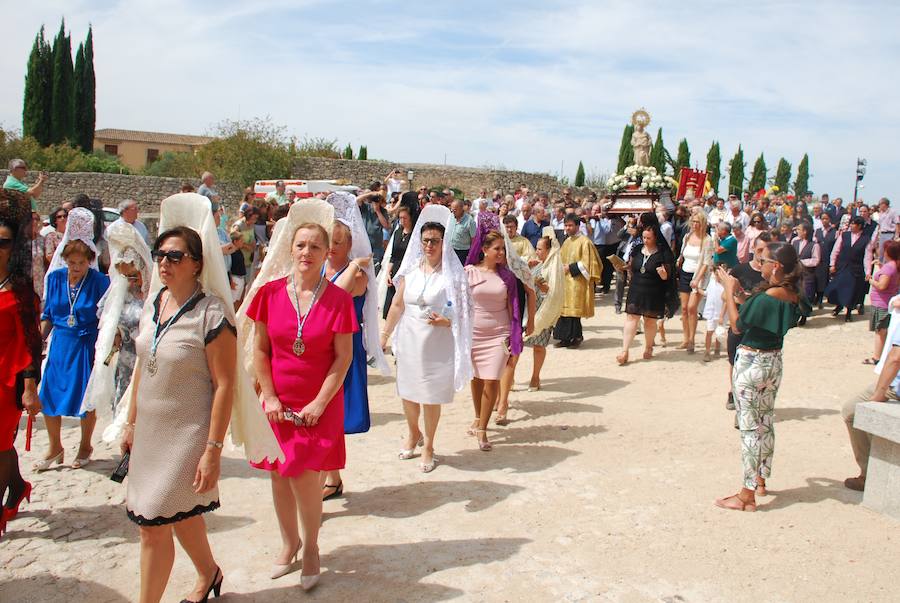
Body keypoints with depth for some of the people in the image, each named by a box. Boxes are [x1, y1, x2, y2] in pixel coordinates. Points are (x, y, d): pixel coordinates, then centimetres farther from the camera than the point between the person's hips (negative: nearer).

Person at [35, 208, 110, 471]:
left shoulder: (100, 282, -12)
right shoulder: (55, 277, 0)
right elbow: (47, 316, 9)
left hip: (87, 347, -4)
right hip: (60, 344, 4)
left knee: (86, 398, 6)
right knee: (48, 395, 6)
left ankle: (85, 446, 28)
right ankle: (55, 448, 26)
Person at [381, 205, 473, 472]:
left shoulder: (452, 273, -8)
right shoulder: (410, 269, 4)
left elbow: (462, 311, -4)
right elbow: (397, 305, 10)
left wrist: (446, 321, -22)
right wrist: (385, 335, 12)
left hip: (438, 344, -4)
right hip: (409, 341, 4)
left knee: (431, 397, 5)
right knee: (407, 392, 14)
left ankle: (428, 447, 26)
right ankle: (413, 434, 43)